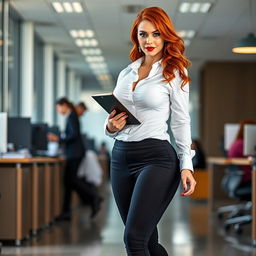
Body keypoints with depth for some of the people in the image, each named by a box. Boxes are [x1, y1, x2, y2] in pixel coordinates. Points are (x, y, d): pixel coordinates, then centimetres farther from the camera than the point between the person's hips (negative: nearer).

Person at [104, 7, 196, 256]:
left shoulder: (174, 73, -1)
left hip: (156, 157, -6)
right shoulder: (126, 73, 15)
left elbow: (181, 122, -2)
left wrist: (186, 166, -10)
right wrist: (110, 127, -2)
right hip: (120, 156, 6)